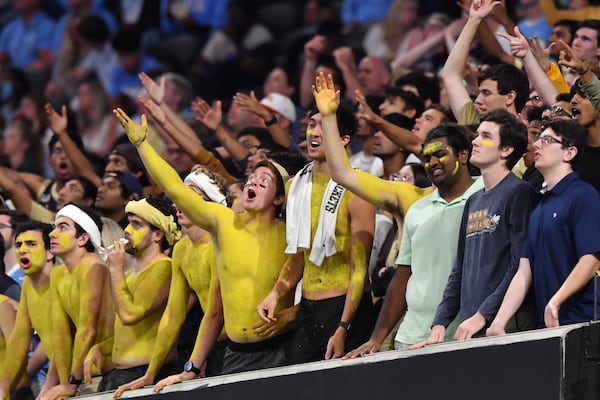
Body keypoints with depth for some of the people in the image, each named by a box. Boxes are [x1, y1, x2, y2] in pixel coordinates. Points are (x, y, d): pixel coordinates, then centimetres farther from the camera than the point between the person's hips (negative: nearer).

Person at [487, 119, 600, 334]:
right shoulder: (539, 208, 20)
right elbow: (524, 273, 16)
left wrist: (556, 301, -24)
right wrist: (498, 324, 7)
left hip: (579, 321, -7)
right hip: (546, 325, 7)